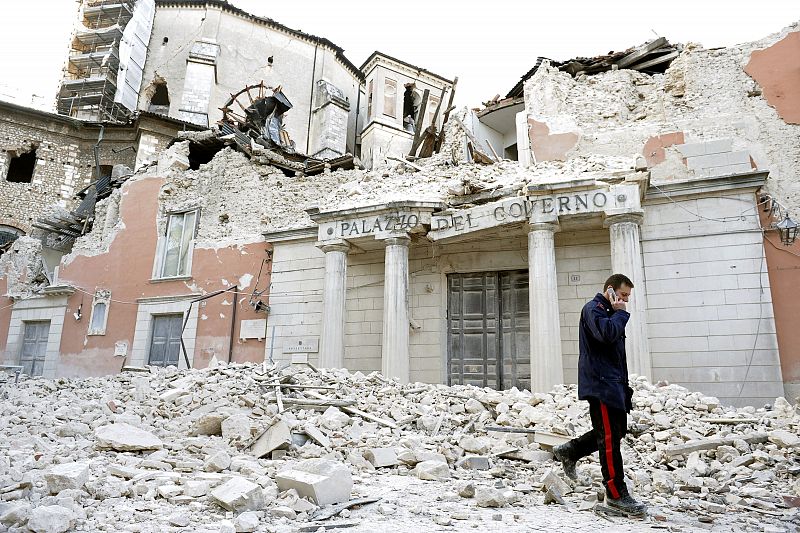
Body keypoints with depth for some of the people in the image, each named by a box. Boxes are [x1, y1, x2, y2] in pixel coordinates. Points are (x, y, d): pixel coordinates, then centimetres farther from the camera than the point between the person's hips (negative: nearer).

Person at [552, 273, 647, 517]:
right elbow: (606, 333, -28)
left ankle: (569, 451, 23)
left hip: (614, 383, 10)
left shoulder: (610, 313, 23)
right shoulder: (593, 309, -7)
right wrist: (620, 313, -10)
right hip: (600, 383, -10)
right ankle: (616, 494, 2)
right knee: (610, 438, -6)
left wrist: (624, 385, 18)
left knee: (618, 430, 13)